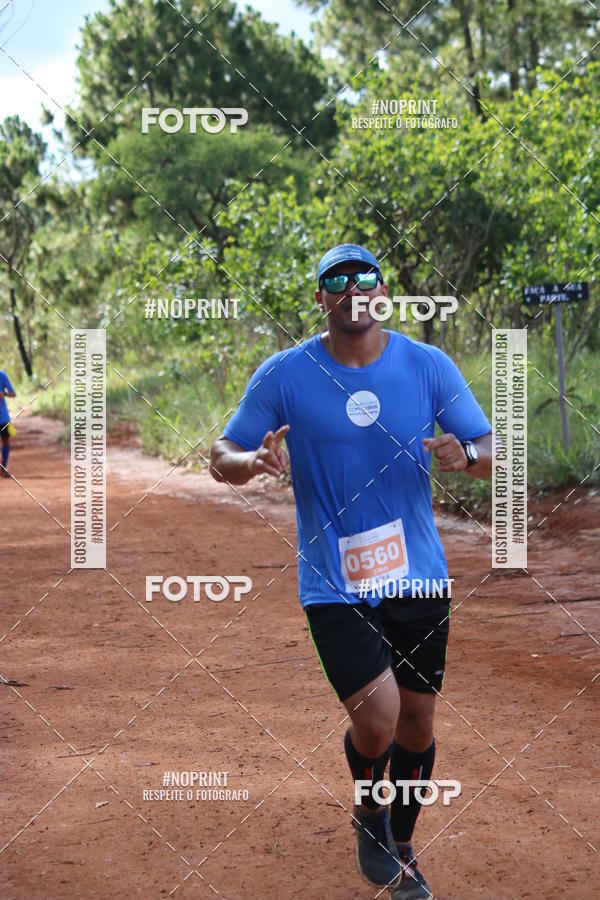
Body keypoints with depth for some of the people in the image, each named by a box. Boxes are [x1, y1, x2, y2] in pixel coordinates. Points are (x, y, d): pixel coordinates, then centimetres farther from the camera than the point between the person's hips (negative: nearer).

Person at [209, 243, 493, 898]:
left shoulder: (429, 365, -2)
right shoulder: (283, 374, -5)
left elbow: (491, 450, 2)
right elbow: (221, 457, -2)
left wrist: (464, 457, -22)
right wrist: (254, 462, -26)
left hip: (419, 575, 3)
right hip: (334, 583, -3)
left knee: (416, 722, 12)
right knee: (376, 718, -17)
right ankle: (368, 815, 16)